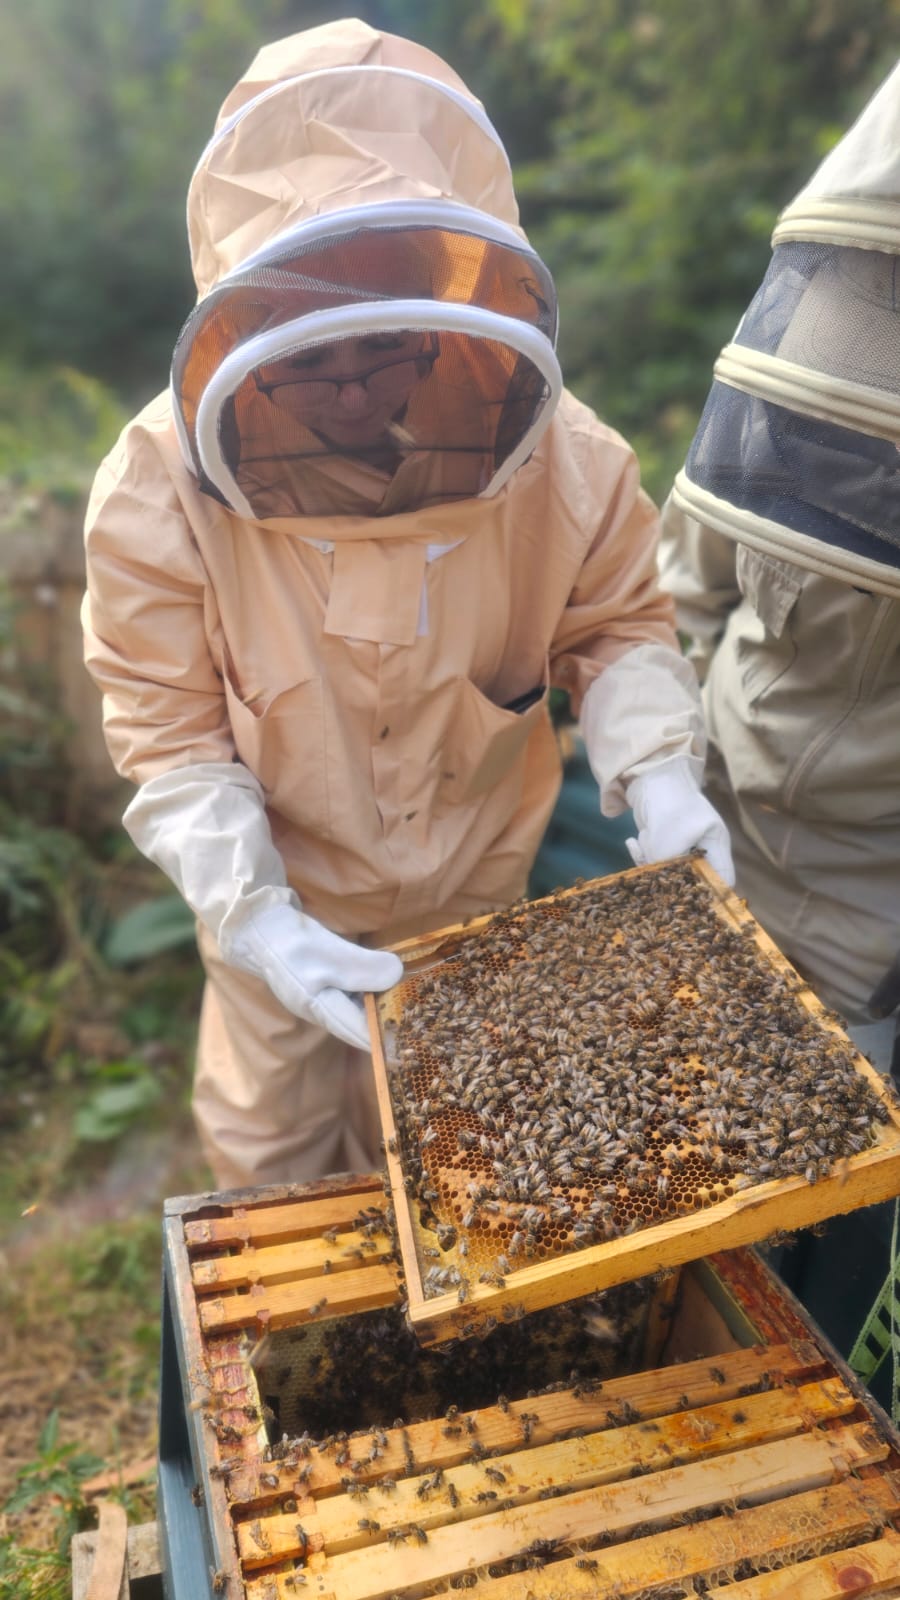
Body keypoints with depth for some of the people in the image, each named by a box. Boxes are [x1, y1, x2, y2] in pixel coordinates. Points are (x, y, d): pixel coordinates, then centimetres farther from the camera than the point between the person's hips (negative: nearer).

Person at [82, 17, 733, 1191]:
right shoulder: (161, 486, -26)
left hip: (479, 887, 2)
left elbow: (617, 626, -7)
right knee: (272, 1159, 26)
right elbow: (166, 733, -20)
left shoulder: (555, 452, -23)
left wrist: (656, 768, -24)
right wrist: (256, 916, -29)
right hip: (283, 902, -1)